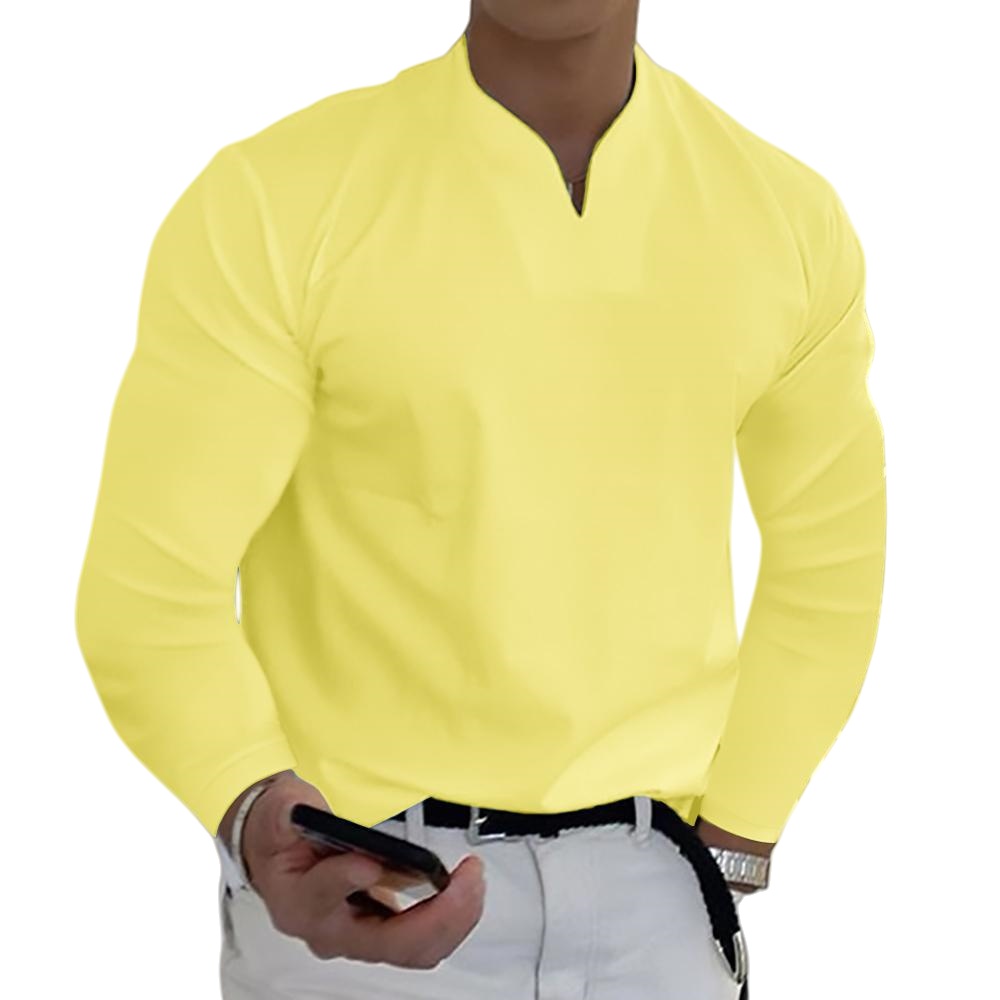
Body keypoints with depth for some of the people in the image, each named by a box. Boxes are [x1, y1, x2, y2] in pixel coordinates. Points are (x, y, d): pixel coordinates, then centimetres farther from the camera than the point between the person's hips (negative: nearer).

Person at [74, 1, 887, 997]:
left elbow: (830, 557, 9)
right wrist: (256, 820, -30)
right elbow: (150, 590, -13)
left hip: (652, 887, 3)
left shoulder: (788, 215, -3)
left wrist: (733, 844, 6)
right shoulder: (270, 203, -14)